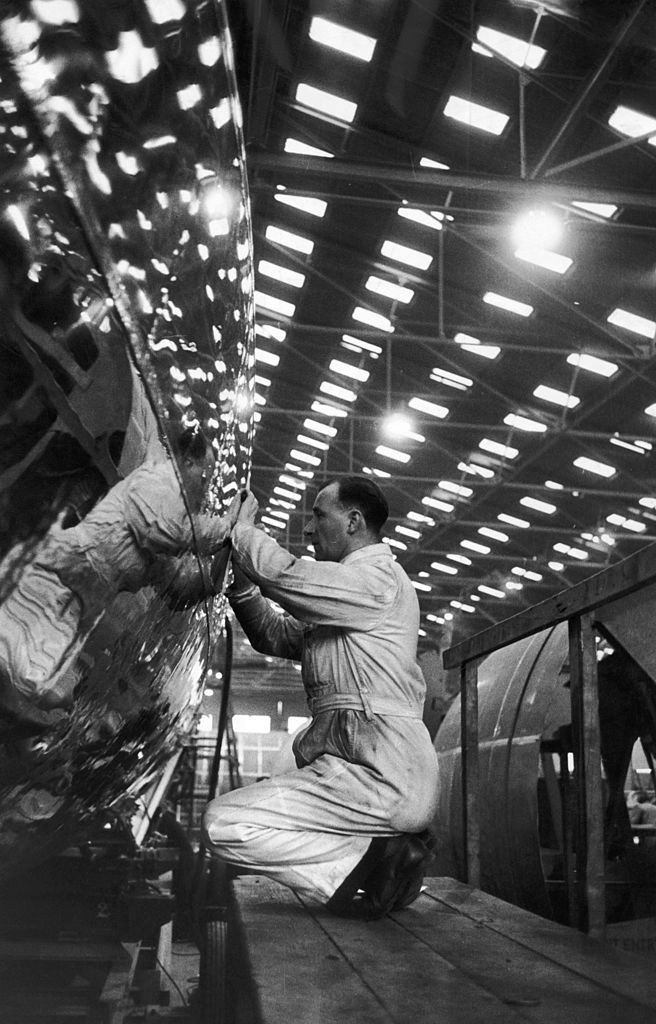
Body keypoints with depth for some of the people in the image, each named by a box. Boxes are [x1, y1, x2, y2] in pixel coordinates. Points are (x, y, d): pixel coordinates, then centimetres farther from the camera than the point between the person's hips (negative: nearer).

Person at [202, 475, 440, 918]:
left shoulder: (378, 578, -7)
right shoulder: (344, 596, 25)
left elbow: (286, 577, -16)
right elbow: (276, 636, 25)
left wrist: (242, 529, 2)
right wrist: (241, 578, 13)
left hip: (379, 771, -10)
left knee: (224, 824, -15)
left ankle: (375, 858, -11)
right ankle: (376, 856, 8)